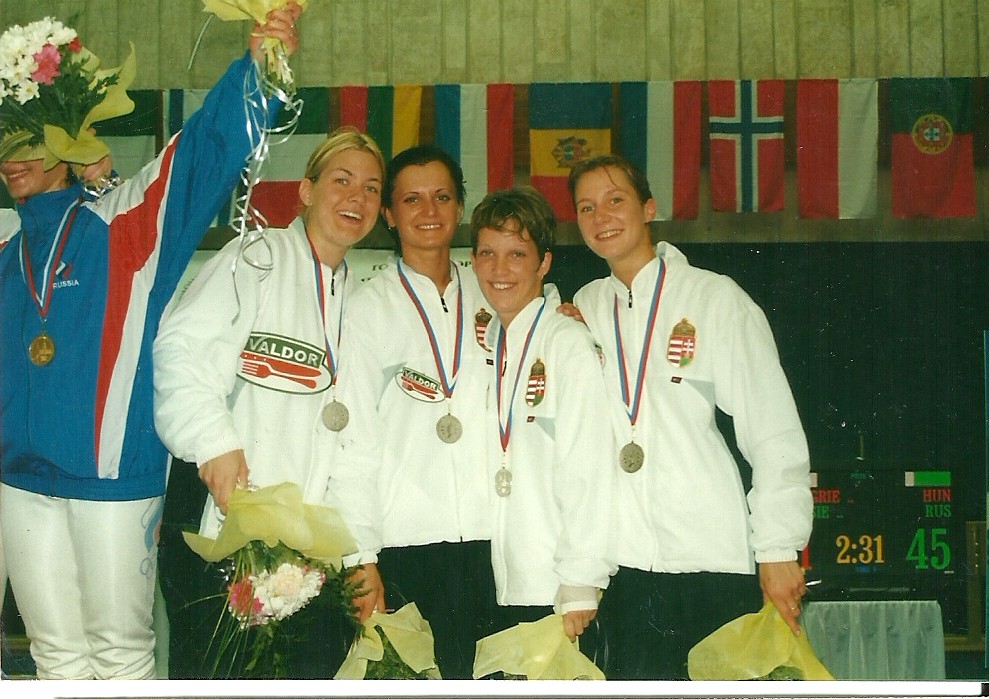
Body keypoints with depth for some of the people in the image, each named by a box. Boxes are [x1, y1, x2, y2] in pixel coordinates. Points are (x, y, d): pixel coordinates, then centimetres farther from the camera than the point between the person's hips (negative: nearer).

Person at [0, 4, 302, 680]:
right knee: (58, 652, 12)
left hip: (113, 474, -5)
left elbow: (209, 148, -14)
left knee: (120, 648, 4)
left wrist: (258, 68, -27)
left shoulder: (126, 222, -2)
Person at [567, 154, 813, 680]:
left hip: (713, 557, -3)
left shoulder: (715, 297, 1)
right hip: (625, 559, 3)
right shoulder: (585, 306, 13)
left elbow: (775, 433, -2)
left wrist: (779, 552, -8)